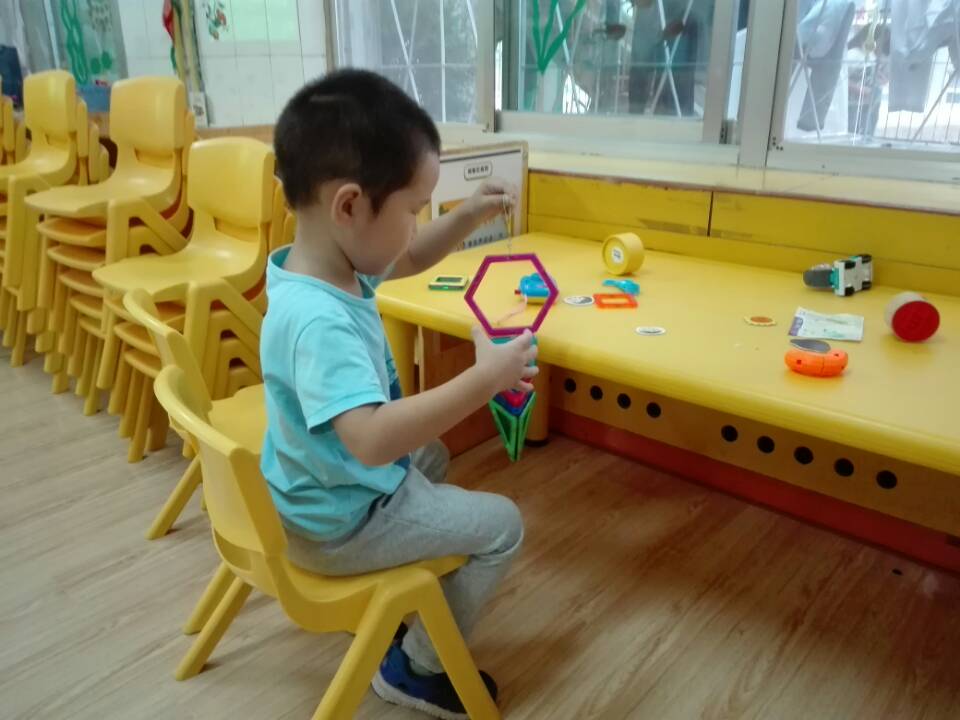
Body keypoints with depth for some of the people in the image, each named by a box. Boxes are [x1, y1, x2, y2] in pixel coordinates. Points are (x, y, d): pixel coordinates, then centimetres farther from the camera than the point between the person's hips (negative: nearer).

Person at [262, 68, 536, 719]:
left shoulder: (331, 260, -8)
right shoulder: (318, 320, -38)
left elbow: (410, 260, 10)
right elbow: (371, 438, -48)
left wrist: (471, 215, -5)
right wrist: (484, 379, -44)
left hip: (325, 485, 9)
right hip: (343, 521, -9)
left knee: (432, 455, 33)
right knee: (502, 526, 2)